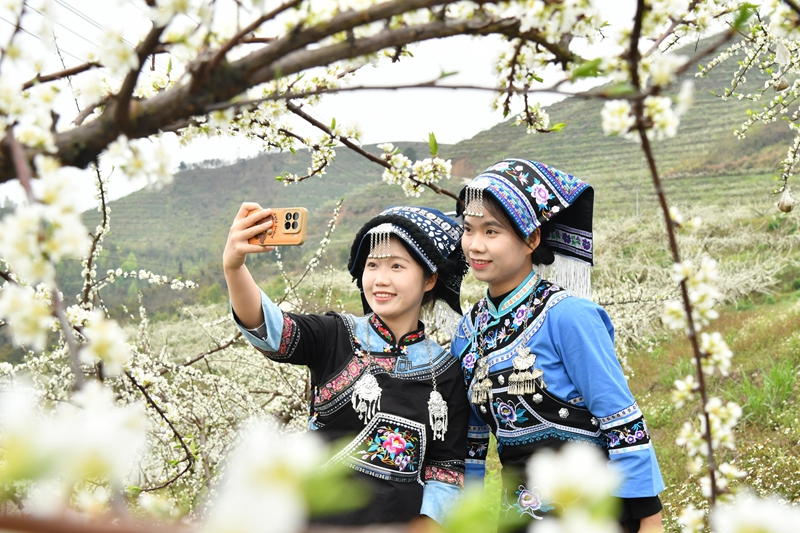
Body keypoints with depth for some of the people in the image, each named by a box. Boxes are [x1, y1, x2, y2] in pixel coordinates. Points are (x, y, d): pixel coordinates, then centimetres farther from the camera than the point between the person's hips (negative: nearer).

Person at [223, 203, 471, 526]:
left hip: (399, 521, 1)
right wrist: (233, 266, -41)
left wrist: (426, 520, -12)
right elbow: (269, 329, -23)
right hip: (317, 514, -1)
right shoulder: (336, 337, -4)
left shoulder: (447, 373, 1)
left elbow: (447, 469, 3)